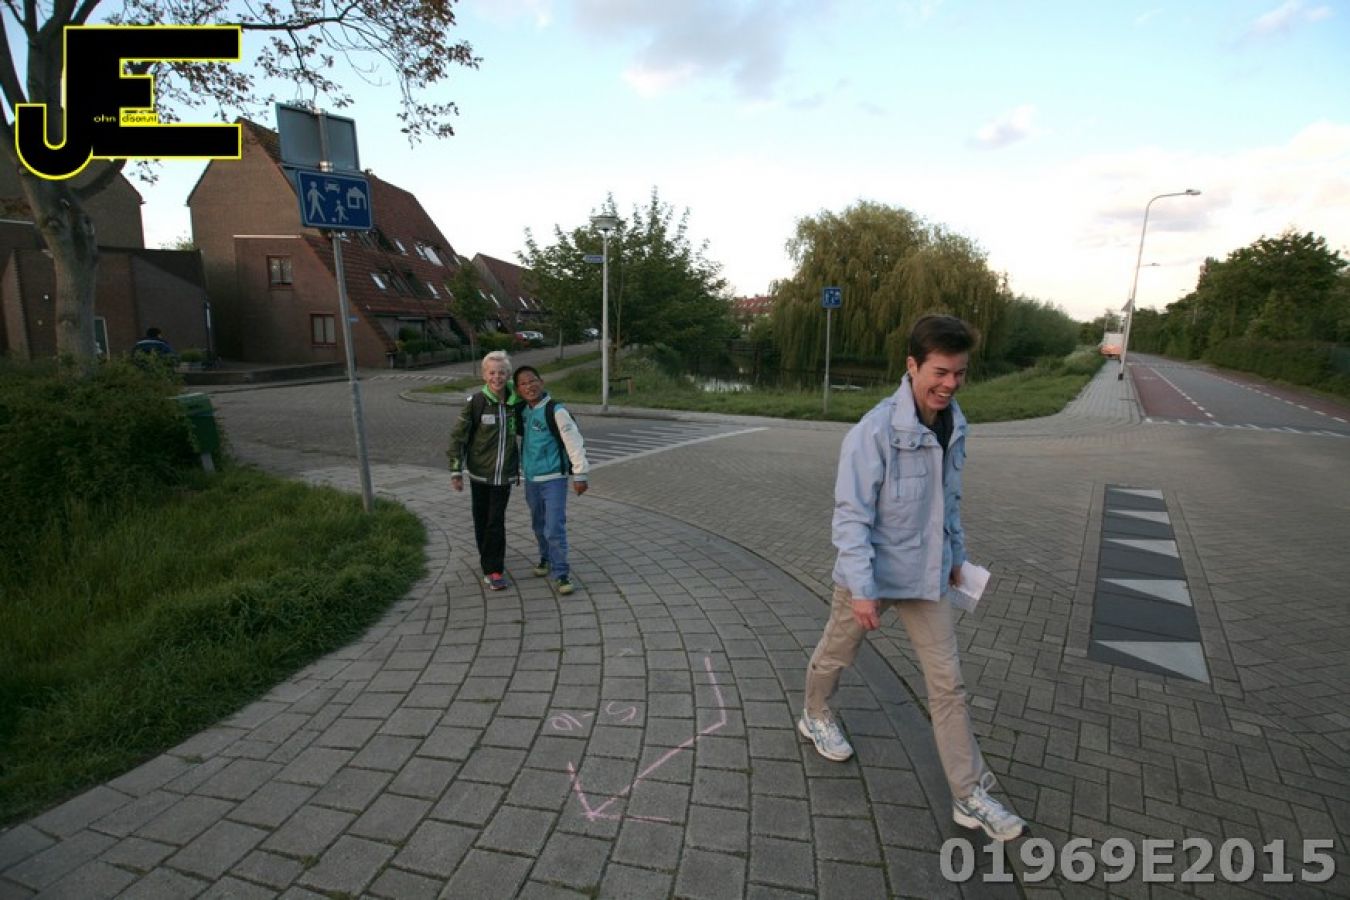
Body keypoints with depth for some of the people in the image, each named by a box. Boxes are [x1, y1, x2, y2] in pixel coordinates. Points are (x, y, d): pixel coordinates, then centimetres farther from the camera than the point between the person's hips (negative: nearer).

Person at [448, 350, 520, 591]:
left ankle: (493, 568, 12)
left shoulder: (514, 401, -1)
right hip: (480, 472, -1)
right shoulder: (475, 402, -11)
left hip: (505, 474, 2)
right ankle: (491, 566, 27)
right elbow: (458, 436, -7)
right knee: (482, 520, 10)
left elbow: (521, 431, 15)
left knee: (497, 522, 3)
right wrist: (456, 470, -9)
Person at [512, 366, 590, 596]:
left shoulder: (556, 410, -15)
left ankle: (561, 573, 4)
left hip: (554, 479, -6)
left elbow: (574, 441, -15)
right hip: (531, 479, 7)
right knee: (539, 525, 20)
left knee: (555, 528, -9)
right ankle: (546, 558, 41)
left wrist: (580, 474, -15)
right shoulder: (523, 412, 5)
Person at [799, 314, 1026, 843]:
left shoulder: (954, 425, -2)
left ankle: (970, 796, 23)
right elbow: (851, 515, -23)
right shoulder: (876, 431, -26)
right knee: (835, 656, 20)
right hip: (871, 574, -5)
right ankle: (815, 718, 49)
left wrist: (956, 554, 17)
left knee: (948, 683, 9)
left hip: (925, 575, 6)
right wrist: (861, 589, -24)